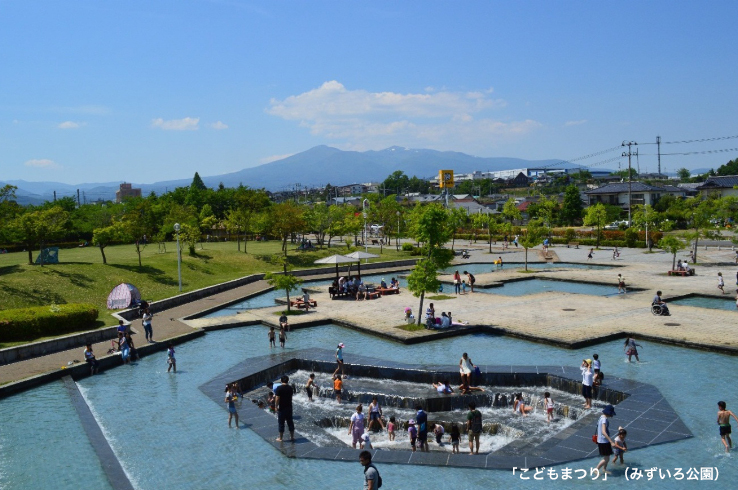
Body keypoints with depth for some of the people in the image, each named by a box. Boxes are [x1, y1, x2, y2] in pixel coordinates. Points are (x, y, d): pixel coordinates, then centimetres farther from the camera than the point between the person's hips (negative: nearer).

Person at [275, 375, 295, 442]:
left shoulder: (279, 388, -14)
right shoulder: (290, 388, 2)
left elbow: (277, 399, -17)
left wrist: (276, 406, -6)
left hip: (282, 408, -4)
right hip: (289, 407, 4)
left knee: (281, 423, 6)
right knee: (290, 422, 12)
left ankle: (280, 438, 14)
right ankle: (292, 437, 18)